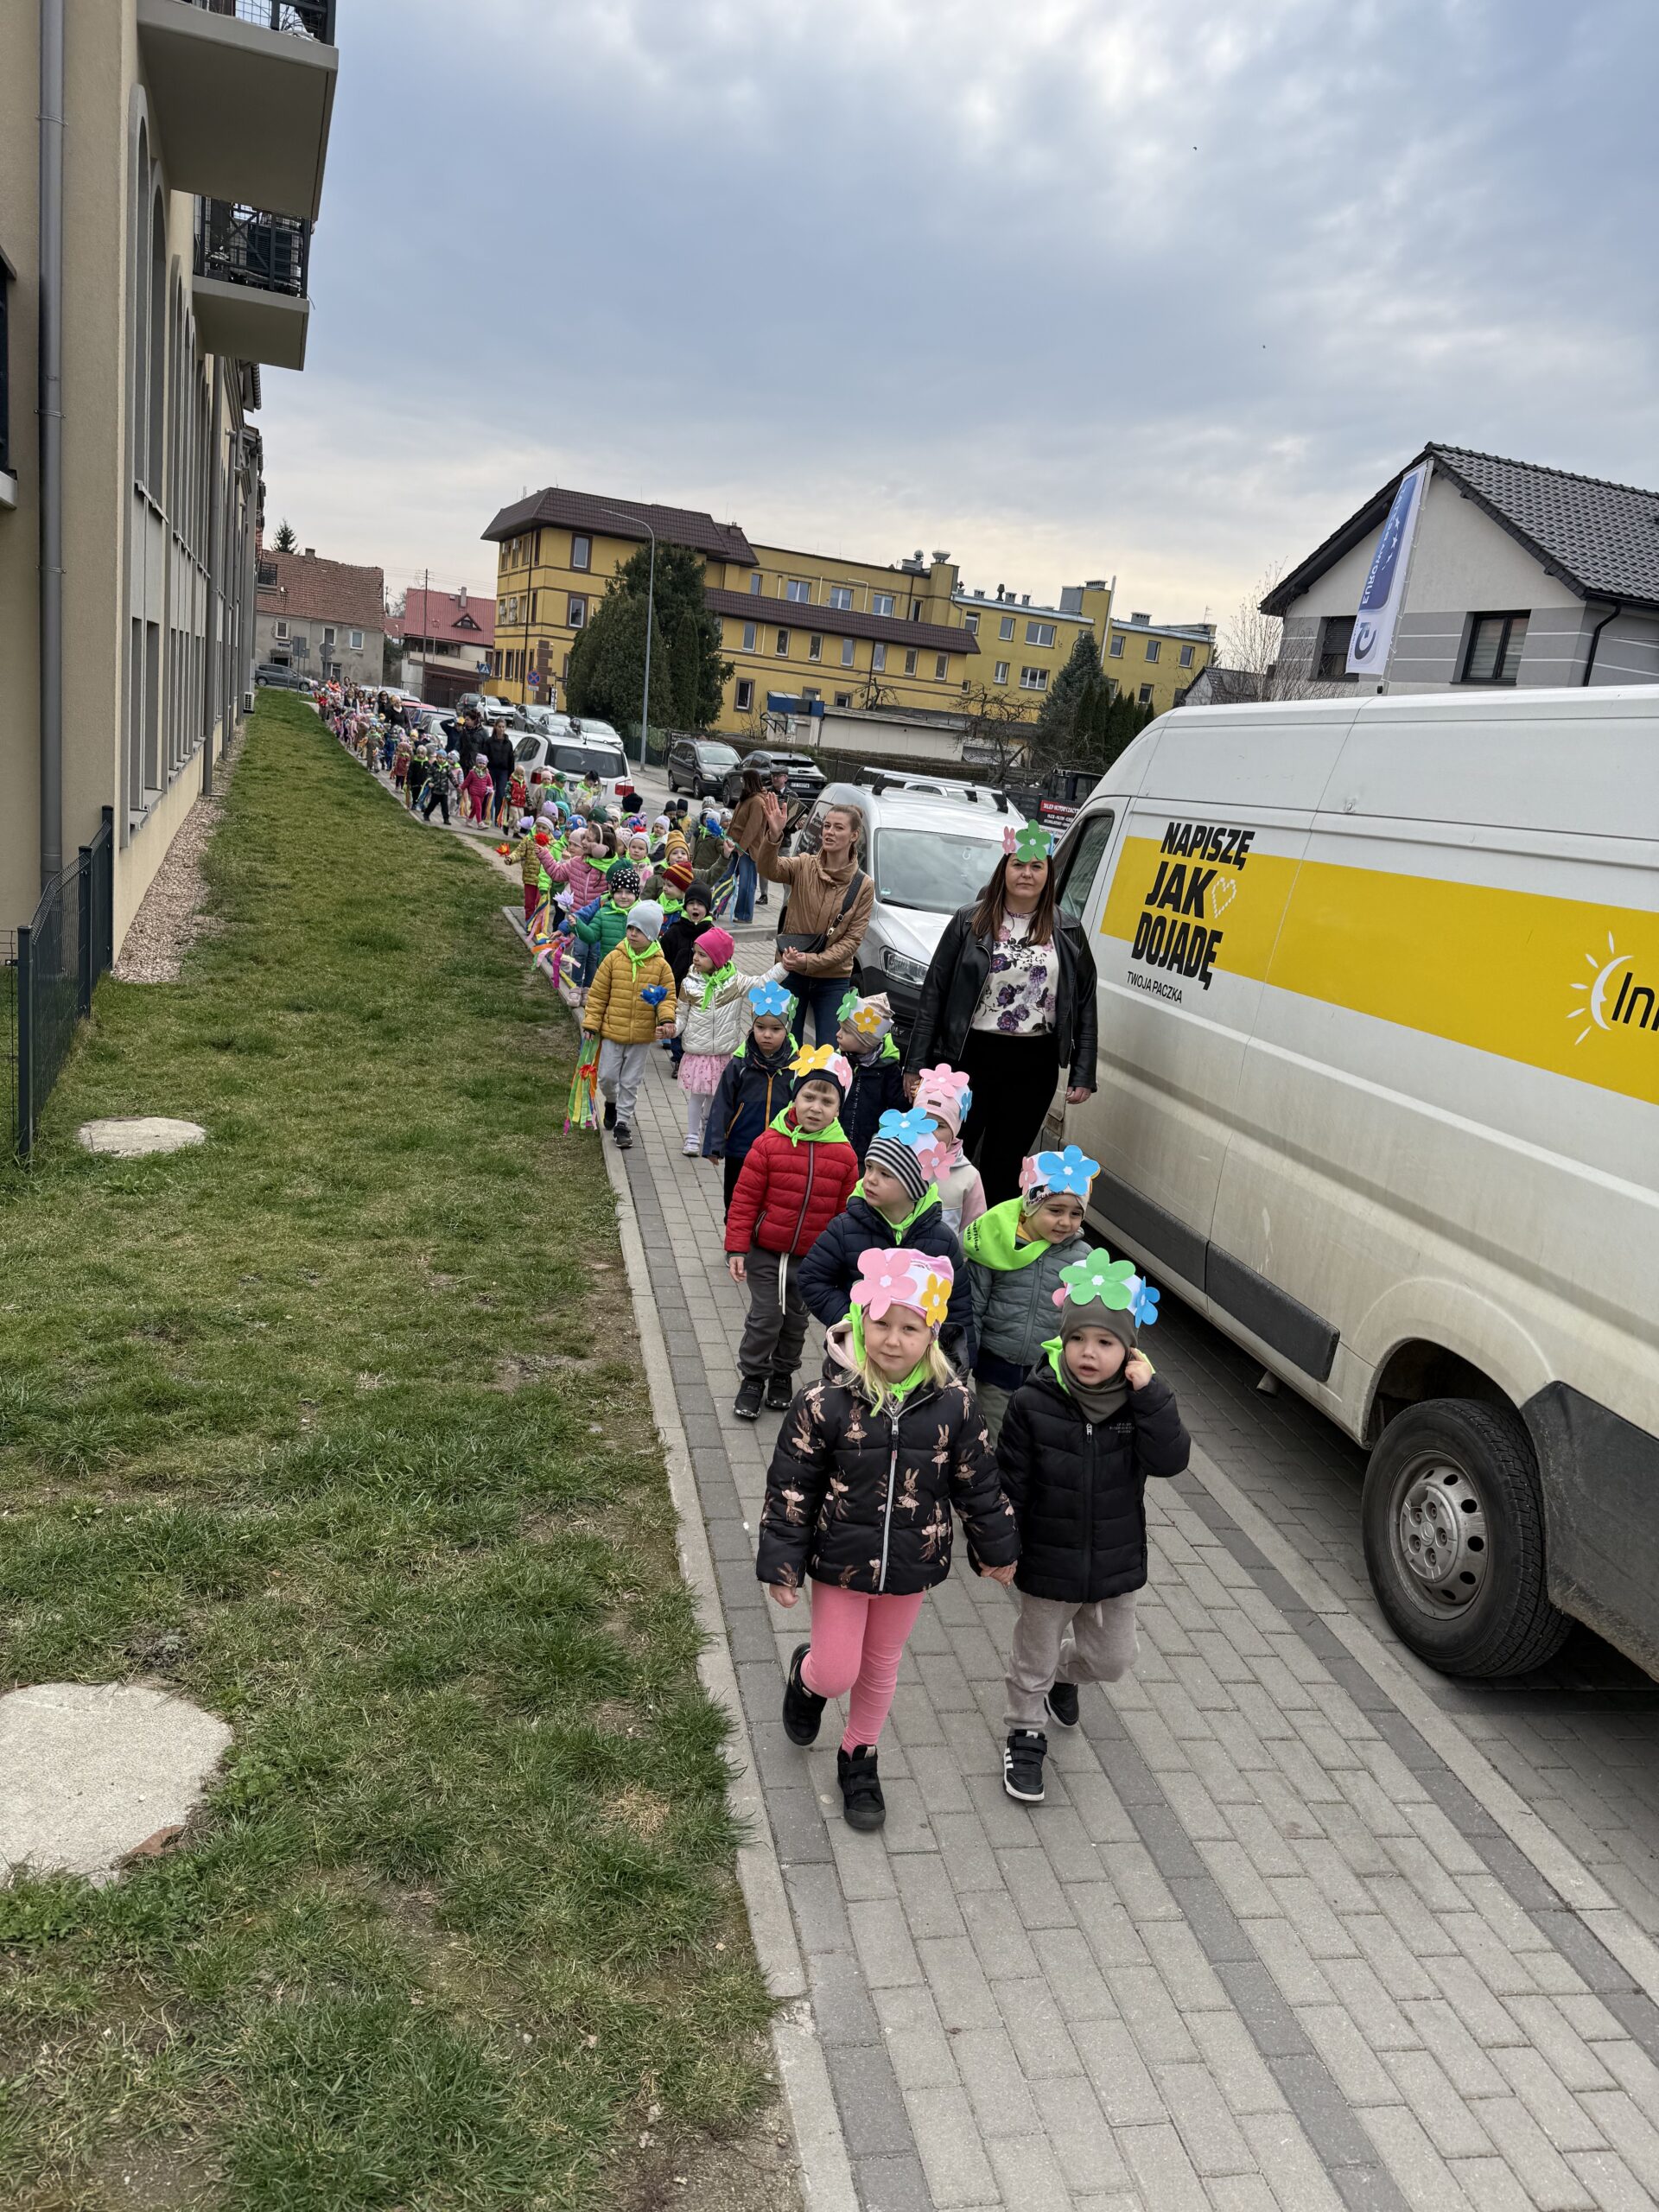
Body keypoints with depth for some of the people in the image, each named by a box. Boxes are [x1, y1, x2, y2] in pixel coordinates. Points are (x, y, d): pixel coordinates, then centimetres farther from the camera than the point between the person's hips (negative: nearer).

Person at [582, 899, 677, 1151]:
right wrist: (591, 1023, -2)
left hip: (642, 1036, 0)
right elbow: (598, 994, 0)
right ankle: (611, 1102, 36)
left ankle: (623, 1121, 21)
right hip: (612, 1031, 0)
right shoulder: (614, 959, -6)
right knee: (607, 1077, 5)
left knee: (631, 1082, 8)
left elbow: (667, 996, 3)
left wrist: (666, 1020, -15)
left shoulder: (660, 966, -6)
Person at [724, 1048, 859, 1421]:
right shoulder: (769, 1143, -14)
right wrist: (737, 1248, -10)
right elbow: (745, 1199, -9)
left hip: (813, 1258, 3)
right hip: (765, 1252, -2)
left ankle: (783, 1374, 38)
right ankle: (752, 1378, 22)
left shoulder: (843, 1155, -7)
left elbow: (846, 1211, 2)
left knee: (796, 1320, 17)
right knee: (765, 1317, 2)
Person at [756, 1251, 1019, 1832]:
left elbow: (979, 1482, 0)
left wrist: (996, 1549, 9)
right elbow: (790, 1488, -12)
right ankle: (806, 1673, 43)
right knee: (837, 1673, 6)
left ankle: (859, 1757, 43)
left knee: (880, 1669, 19)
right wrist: (781, 1564, -9)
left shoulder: (953, 1403, -13)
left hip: (911, 1566, 2)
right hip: (840, 1562, -2)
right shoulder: (826, 1401, -19)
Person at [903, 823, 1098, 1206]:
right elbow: (934, 993, 1)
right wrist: (916, 1063, -3)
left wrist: (1083, 1073, 3)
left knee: (1006, 1161, 10)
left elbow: (1085, 1004, 9)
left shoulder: (1067, 934, 6)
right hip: (971, 1055, -1)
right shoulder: (970, 922, 0)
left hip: (1034, 1064, 2)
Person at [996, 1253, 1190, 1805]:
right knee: (1034, 1658, 16)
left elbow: (1171, 1461, -24)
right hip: (1047, 1566, -3)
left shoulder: (1142, 1402, -10)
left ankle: (1064, 1673, 54)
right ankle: (1026, 1737, 42)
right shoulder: (1033, 1404, -19)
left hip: (1115, 1566, 3)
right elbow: (1009, 1485, -11)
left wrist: (1150, 1393, -31)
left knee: (1113, 1659, 21)